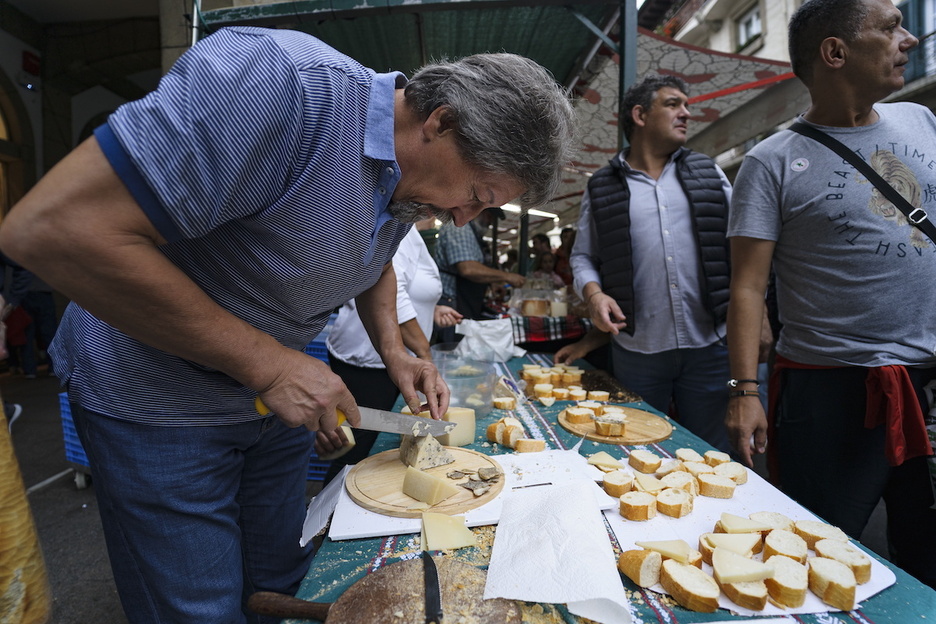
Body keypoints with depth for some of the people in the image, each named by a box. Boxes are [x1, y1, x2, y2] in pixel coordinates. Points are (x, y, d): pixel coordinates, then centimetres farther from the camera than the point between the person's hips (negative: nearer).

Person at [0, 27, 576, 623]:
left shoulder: (416, 178, -4)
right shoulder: (283, 83, -32)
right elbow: (50, 228, -33)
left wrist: (394, 351, -2)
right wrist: (267, 364, -30)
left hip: (278, 394, 7)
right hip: (156, 403, -6)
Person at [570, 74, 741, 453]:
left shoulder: (708, 173, 10)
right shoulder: (602, 188, 5)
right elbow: (583, 256, 8)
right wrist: (593, 293, -12)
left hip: (709, 344, 2)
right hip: (637, 350, -1)